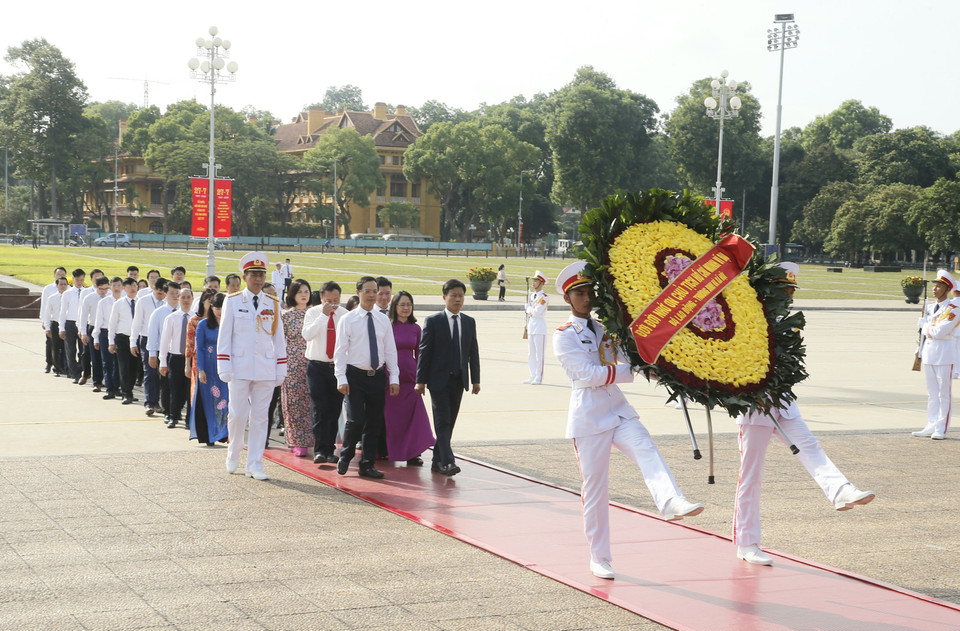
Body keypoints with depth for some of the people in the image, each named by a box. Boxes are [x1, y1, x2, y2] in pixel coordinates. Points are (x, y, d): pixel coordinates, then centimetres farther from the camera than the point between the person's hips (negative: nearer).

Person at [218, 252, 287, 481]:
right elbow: (224, 336, 0)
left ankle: (255, 466, 8)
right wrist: (224, 368, -6)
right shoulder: (232, 302, 1)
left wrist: (280, 370, 6)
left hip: (265, 370, 2)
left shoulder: (273, 304, 8)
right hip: (240, 368, -2)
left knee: (260, 417, 3)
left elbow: (279, 339, 10)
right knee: (238, 414, -1)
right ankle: (233, 455, 24)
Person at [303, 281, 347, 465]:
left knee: (335, 410, 4)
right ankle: (320, 450, -10)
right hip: (317, 366, -2)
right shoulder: (312, 313, -1)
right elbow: (307, 335, -18)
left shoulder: (344, 314, 2)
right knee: (320, 409, -9)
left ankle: (330, 450, 12)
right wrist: (323, 315, -22)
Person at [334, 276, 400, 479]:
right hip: (355, 376, -4)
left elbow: (390, 350, 10)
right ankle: (345, 456, 11)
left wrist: (394, 378, 4)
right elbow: (340, 350, -3)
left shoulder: (383, 320, 9)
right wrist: (341, 379, -10)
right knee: (356, 420, -12)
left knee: (374, 422, 5)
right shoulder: (347, 320, -1)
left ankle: (367, 465, 14)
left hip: (377, 376, 4)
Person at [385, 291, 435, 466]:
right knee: (390, 416, 3)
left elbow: (418, 354, 13)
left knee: (414, 414, -6)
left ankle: (412, 453, -2)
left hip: (410, 377, 3)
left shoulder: (415, 329, 8)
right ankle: (385, 451, 20)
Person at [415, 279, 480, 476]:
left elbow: (473, 352, 13)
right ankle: (447, 462, -15)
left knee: (450, 423, 8)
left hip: (459, 380, 5)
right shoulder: (433, 321, -3)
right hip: (439, 379, -5)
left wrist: (475, 380, 8)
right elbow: (424, 351, -4)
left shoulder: (469, 322, 11)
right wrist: (420, 380, -9)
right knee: (442, 422, -9)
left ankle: (437, 461, 16)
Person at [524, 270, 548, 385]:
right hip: (531, 325, 8)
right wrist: (532, 310, -4)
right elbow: (528, 308, 14)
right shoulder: (532, 295, 14)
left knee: (539, 354, -4)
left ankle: (538, 378, 0)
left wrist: (530, 310, -1)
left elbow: (537, 312, -17)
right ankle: (533, 376, 19)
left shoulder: (544, 297, -12)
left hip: (540, 326, -8)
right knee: (531, 354, 11)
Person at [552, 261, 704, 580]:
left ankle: (671, 502, -52)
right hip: (588, 415, -4)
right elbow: (589, 374, -14)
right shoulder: (564, 336, -3)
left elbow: (633, 357, 20)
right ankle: (599, 558, 13)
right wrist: (633, 371, -15)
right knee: (594, 485, 1)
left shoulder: (606, 329, 14)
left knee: (646, 448, -26)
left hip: (618, 409, 4)